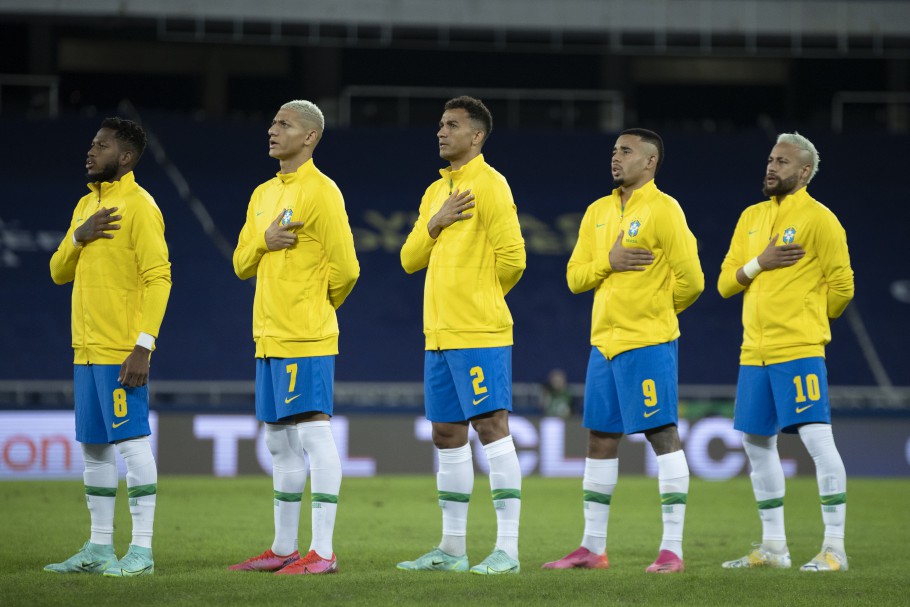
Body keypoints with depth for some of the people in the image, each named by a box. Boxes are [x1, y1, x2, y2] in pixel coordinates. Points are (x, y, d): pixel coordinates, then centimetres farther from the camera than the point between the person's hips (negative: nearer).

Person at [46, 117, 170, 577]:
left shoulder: (139, 207, -9)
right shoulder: (86, 205, 16)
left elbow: (158, 278, -15)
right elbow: (58, 272, 18)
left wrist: (144, 346, -21)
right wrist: (78, 237, -3)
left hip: (121, 352, -8)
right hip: (86, 350, 8)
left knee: (131, 441, -8)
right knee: (94, 447, 10)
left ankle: (141, 551, -6)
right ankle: (99, 548, 16)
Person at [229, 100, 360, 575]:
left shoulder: (320, 192, -9)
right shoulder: (263, 195, 17)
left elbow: (345, 268, -12)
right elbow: (242, 264, 15)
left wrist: (315, 305, 3)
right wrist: (264, 240, -6)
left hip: (306, 339, -9)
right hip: (269, 337, 9)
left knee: (313, 431, -11)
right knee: (280, 443, 12)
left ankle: (323, 551, -12)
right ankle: (284, 548, 19)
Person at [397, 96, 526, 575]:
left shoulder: (489, 185, -8)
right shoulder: (436, 191, 17)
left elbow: (512, 257, -13)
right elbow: (410, 259, 14)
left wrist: (480, 297, 3)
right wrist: (434, 223, -4)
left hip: (479, 334, -9)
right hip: (439, 333, 9)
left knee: (491, 427, -10)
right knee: (447, 434, 10)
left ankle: (507, 549, -10)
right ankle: (451, 549, 16)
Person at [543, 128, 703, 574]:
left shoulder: (662, 210, -8)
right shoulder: (598, 213, 14)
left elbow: (691, 281, -10)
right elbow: (575, 277, 11)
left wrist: (655, 311, 4)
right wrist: (608, 262, -7)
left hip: (648, 342, -7)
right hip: (604, 340, 8)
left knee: (662, 435, -7)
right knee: (600, 439, 9)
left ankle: (672, 549, -7)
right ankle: (593, 548, 16)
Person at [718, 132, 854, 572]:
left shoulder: (818, 219, -6)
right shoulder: (752, 218, 13)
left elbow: (841, 287, -5)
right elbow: (725, 283, 10)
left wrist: (807, 320, 8)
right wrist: (759, 263, -8)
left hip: (799, 353, -7)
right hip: (754, 351, 7)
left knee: (818, 440, -14)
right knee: (757, 444, 11)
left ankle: (834, 549, -10)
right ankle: (773, 548, 20)